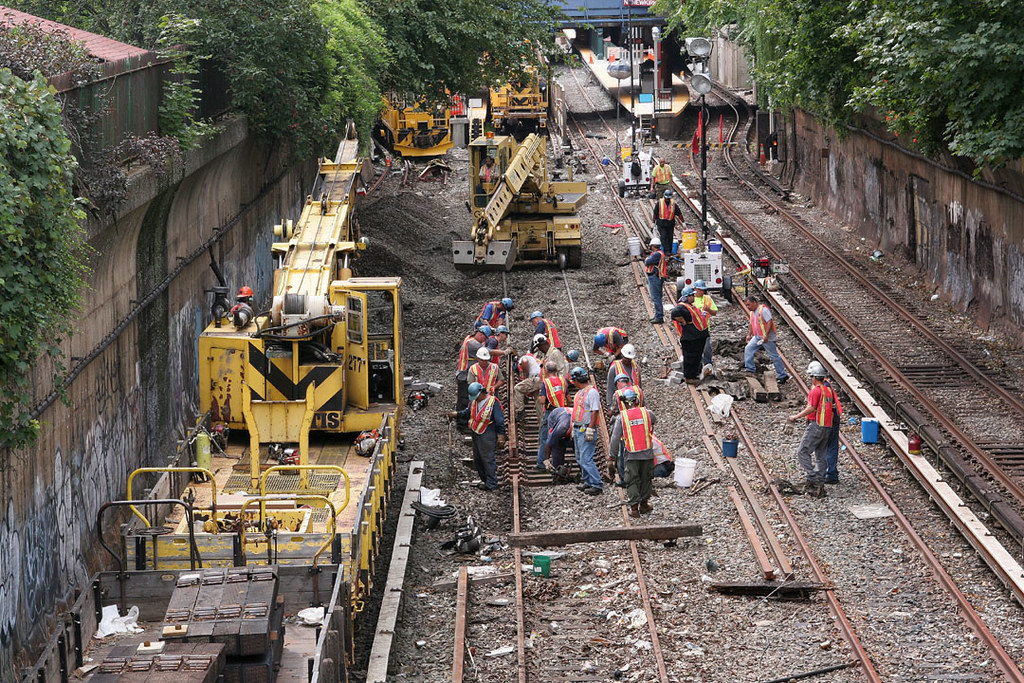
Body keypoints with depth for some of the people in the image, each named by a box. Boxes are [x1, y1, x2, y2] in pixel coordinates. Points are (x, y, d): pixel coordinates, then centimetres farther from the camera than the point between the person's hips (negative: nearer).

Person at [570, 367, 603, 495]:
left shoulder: (592, 392, -14)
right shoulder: (579, 392, 16)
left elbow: (595, 412, -19)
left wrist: (590, 429, -23)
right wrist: (574, 429, 22)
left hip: (586, 430, -10)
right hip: (578, 430, 10)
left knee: (586, 459, -13)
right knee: (580, 459, 14)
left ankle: (597, 485, -12)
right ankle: (588, 482, 23)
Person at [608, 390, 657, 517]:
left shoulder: (621, 417, -6)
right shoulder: (646, 413, -2)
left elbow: (615, 438, -6)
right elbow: (653, 420, 24)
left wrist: (613, 453, 4)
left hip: (631, 455, -1)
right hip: (647, 453, 1)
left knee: (632, 481, 5)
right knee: (645, 479, 15)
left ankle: (634, 507, -2)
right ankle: (643, 504, 24)